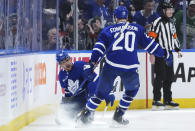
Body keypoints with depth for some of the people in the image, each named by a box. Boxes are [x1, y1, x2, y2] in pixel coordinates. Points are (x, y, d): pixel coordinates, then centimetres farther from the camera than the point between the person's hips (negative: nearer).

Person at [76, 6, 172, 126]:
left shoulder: (108, 30, 15)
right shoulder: (137, 28, 15)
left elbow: (100, 46, 5)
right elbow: (148, 43, 16)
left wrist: (93, 61, 2)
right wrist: (164, 54, 24)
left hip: (111, 64, 1)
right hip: (130, 66, -1)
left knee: (102, 90, 14)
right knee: (132, 89, 23)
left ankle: (85, 114, 13)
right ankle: (118, 115, 20)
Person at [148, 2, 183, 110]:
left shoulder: (171, 23, 16)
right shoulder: (158, 22, -11)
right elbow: (151, 37, -16)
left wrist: (178, 50, 22)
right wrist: (152, 54, -20)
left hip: (169, 54, 8)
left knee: (169, 77, 10)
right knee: (160, 77, -10)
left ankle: (168, 100, 17)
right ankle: (156, 101, -7)